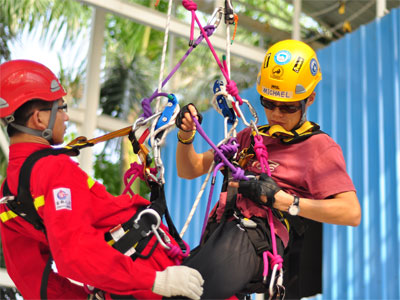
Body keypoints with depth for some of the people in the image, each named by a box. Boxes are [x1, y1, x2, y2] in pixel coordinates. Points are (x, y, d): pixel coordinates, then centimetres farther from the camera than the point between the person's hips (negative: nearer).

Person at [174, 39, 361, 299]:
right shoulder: (250, 137, 30)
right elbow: (189, 170, 35)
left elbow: (352, 212, -4)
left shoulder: (319, 146, 12)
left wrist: (281, 199, -11)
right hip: (221, 232, 7)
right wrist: (186, 136, 12)